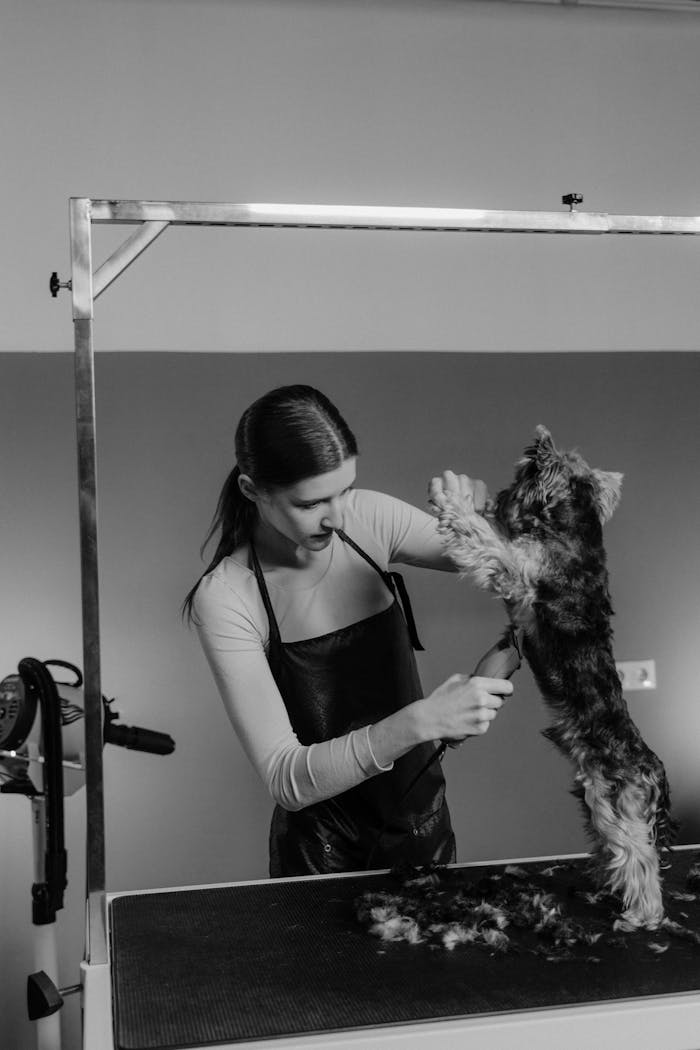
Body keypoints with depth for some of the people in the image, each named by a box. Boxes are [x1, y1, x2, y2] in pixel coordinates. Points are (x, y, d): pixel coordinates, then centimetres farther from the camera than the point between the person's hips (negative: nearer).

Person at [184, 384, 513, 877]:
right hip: (321, 850, -4)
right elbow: (286, 781, -28)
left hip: (424, 818, 4)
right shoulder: (225, 597, -23)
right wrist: (421, 721, -38)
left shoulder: (368, 519, -12)